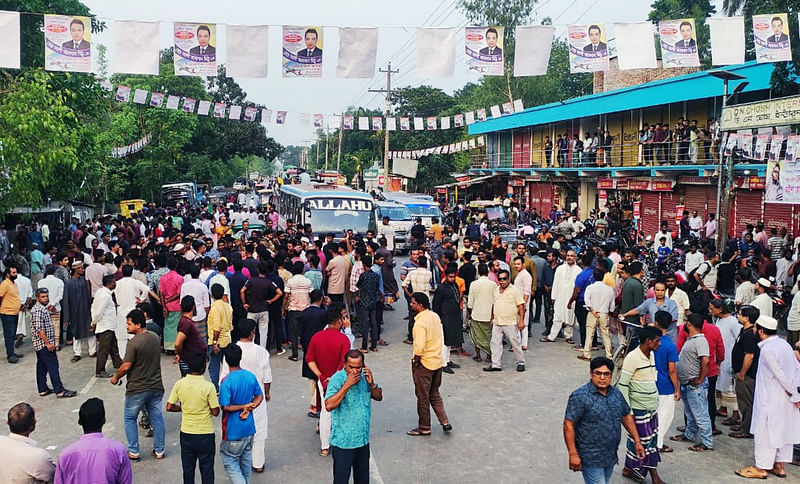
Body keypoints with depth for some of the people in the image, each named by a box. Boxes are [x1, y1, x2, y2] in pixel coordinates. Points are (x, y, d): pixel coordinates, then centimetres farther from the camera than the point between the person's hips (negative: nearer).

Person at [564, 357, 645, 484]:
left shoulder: (616, 393, 5)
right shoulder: (580, 396, -16)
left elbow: (626, 416, 18)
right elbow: (568, 425, -17)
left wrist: (637, 441, 14)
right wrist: (573, 454, -21)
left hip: (611, 456, 7)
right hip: (591, 459, -7)